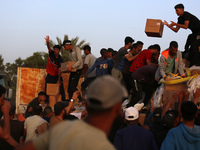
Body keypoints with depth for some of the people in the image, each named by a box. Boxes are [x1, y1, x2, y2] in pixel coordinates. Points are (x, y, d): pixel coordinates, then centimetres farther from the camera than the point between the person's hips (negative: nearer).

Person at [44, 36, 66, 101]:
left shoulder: (60, 59, -14)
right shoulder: (51, 53, -7)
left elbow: (59, 70, -16)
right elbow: (49, 47, -27)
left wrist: (59, 80, -19)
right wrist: (47, 42, -49)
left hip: (56, 76, -2)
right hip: (49, 76, 2)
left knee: (61, 89, -6)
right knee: (47, 90, -1)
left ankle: (63, 101, 0)